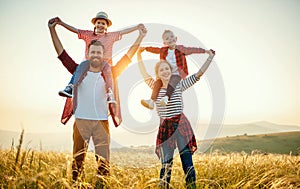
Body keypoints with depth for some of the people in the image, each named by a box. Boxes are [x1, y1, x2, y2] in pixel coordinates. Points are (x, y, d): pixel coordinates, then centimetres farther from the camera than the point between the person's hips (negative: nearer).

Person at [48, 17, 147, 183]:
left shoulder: (109, 73, 6)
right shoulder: (79, 71, 7)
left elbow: (127, 58, 6)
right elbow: (61, 53, 7)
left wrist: (140, 38, 4)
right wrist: (52, 30, 3)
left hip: (101, 121, 0)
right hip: (81, 120, 1)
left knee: (103, 160, 2)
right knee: (77, 159, 9)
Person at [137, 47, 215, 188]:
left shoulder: (179, 86, 4)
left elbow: (199, 74, 4)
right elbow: (144, 74, 13)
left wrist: (210, 57, 4)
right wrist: (139, 55, 13)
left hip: (181, 125, 0)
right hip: (165, 128, 1)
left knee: (187, 162, 2)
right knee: (166, 164, 6)